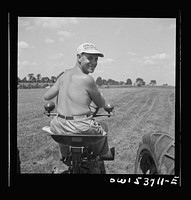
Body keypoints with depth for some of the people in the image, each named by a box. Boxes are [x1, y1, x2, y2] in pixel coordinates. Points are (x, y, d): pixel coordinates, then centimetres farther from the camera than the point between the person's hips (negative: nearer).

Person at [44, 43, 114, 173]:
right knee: (104, 127, 27)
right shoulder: (87, 79, -13)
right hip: (81, 128, -5)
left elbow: (46, 96, 13)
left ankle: (61, 165, 50)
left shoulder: (63, 76, 5)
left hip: (59, 127, 6)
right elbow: (102, 104, -2)